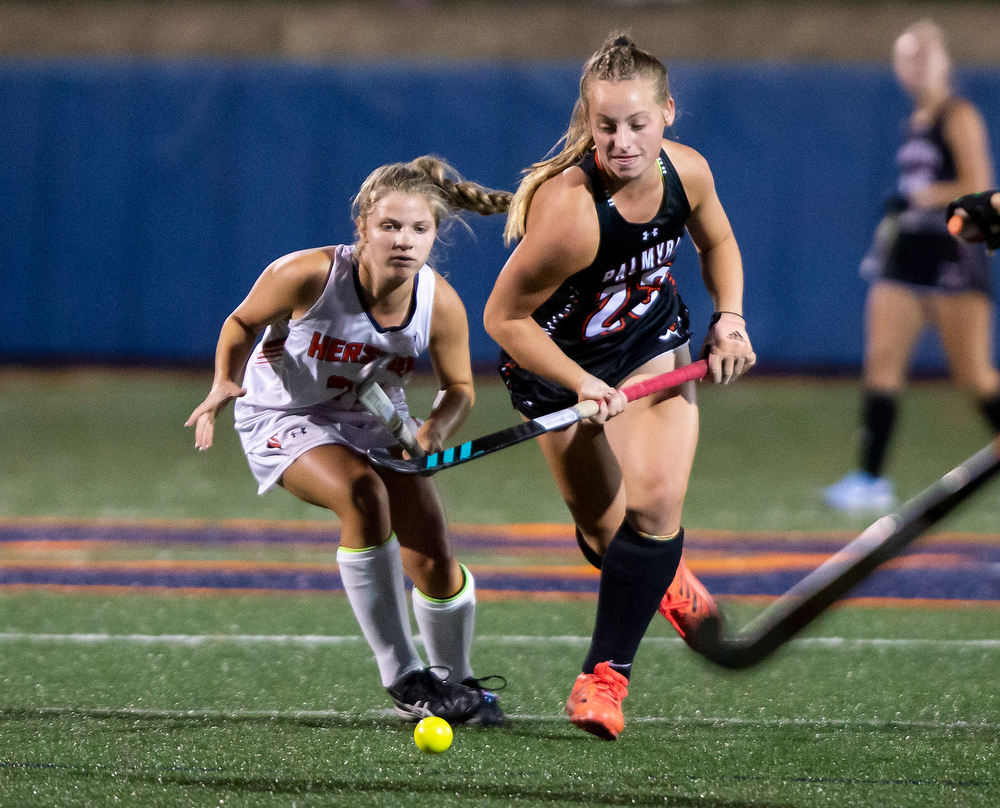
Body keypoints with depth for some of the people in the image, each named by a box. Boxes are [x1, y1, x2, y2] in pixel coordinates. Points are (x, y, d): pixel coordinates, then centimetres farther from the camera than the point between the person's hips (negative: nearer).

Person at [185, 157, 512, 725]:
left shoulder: (441, 305, -22)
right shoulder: (306, 276, -30)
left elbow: (459, 389, -5)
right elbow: (243, 324, -9)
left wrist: (435, 431, -27)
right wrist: (225, 383, -26)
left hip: (377, 420, 4)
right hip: (286, 417, -4)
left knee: (433, 560, -4)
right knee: (362, 494, -32)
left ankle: (457, 681, 29)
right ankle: (403, 679, -19)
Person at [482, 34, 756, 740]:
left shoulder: (687, 172, -19)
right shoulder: (571, 211, -38)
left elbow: (717, 241, 7)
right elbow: (503, 317, -25)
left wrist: (729, 318, -6)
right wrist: (583, 386, -28)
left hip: (653, 342, 4)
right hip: (562, 363, -4)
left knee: (655, 502, -14)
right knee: (606, 532, 4)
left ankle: (607, 671, -4)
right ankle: (657, 572, 42)